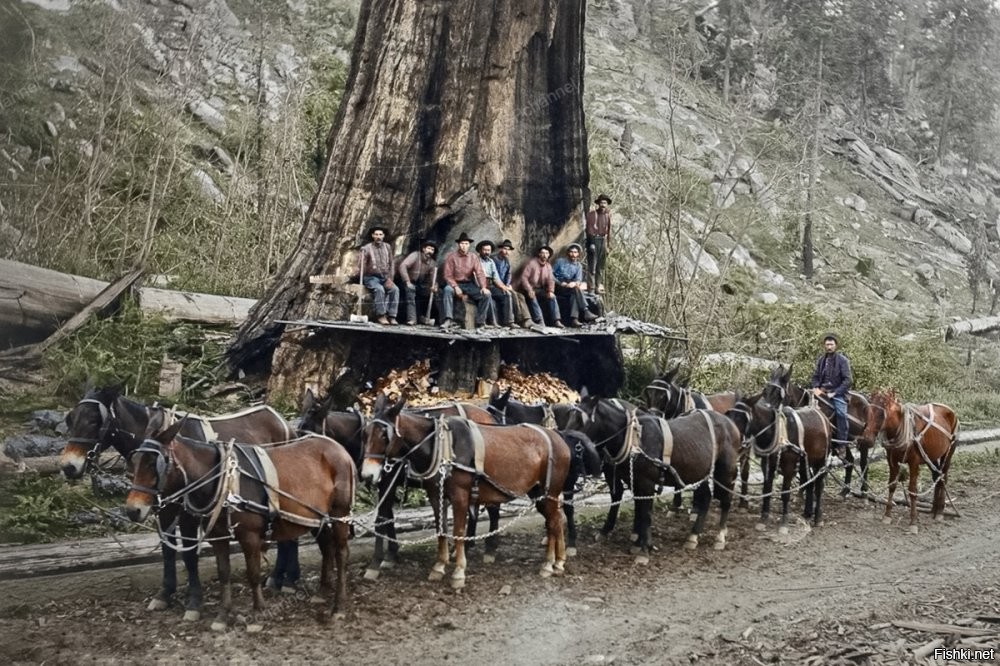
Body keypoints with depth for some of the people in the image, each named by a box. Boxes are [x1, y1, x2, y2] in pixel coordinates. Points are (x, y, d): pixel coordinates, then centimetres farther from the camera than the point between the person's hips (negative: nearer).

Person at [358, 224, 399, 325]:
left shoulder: (387, 247, 8)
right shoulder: (366, 248, -4)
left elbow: (390, 264, 10)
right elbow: (362, 266, -8)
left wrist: (389, 279, -1)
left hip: (385, 278, 4)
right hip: (371, 278, -4)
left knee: (395, 289, -25)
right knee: (379, 289, -34)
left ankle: (391, 316, -26)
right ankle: (381, 316, -26)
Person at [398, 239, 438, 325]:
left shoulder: (433, 263, 1)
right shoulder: (415, 255, -15)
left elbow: (433, 279, -2)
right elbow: (402, 266, -27)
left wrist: (434, 286, -27)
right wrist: (407, 281, -34)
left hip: (421, 285, 6)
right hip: (410, 283, -6)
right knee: (410, 289, -34)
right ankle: (411, 319, -37)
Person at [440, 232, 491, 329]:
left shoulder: (473, 257, 3)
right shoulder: (451, 256, -5)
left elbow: (479, 273, -6)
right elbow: (448, 275, -9)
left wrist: (483, 287, -24)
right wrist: (456, 287, -26)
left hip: (470, 284, 3)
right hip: (456, 284, -3)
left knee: (486, 294, -20)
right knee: (447, 290, -36)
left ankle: (480, 322, -15)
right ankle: (449, 320, -39)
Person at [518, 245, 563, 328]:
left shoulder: (548, 266, 9)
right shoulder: (532, 263, -9)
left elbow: (550, 280, 3)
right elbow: (524, 277, -16)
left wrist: (551, 291, -17)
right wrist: (529, 290, -29)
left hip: (540, 289, 5)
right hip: (530, 289, -5)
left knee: (552, 296, -19)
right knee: (532, 297, -35)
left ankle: (556, 320, -24)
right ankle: (540, 321, -43)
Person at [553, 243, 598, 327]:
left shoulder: (578, 266, 18)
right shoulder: (560, 262, 13)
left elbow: (578, 278, 0)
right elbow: (551, 273, 5)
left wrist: (574, 283, -24)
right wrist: (560, 283, -11)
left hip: (570, 287, 3)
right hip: (558, 287, -3)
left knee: (574, 294, -35)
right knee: (576, 288, -31)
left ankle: (574, 319, -48)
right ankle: (585, 312, -44)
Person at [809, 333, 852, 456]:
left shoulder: (842, 360, -3)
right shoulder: (821, 360, 11)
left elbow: (847, 380, -8)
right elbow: (815, 376, 15)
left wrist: (834, 393, -15)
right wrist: (816, 388, -6)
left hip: (838, 393, -5)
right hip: (822, 391, 5)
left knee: (841, 412, -25)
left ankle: (841, 443, -22)